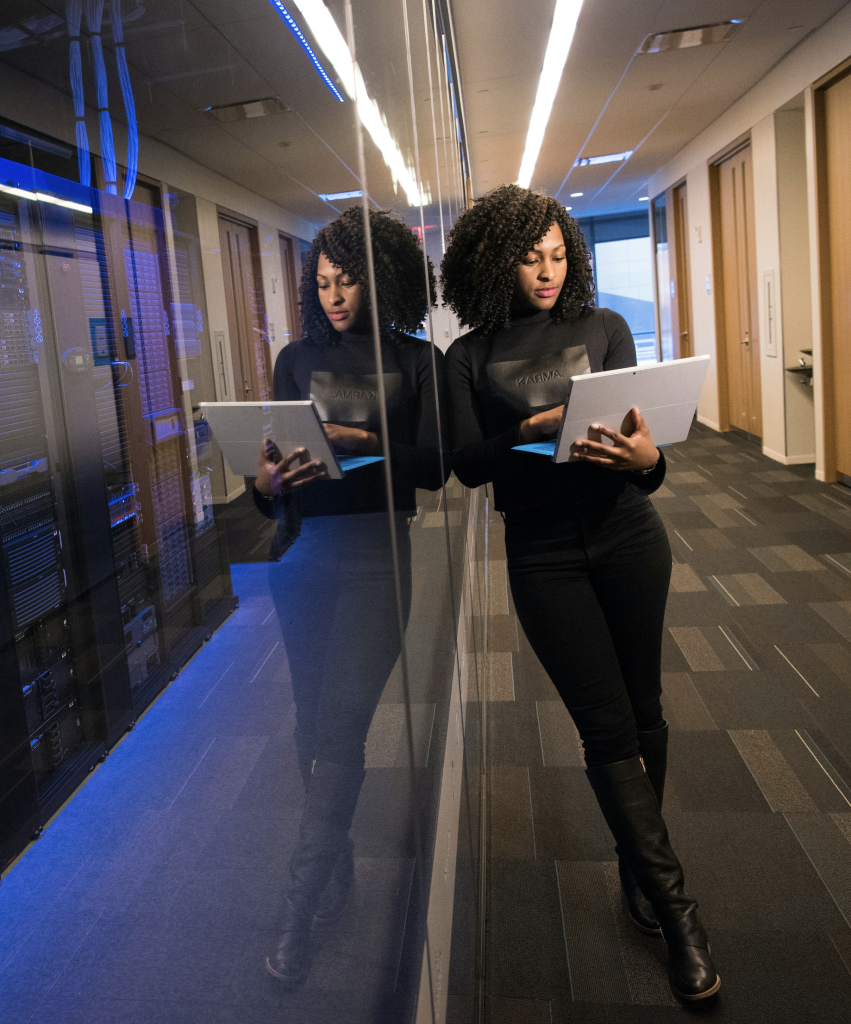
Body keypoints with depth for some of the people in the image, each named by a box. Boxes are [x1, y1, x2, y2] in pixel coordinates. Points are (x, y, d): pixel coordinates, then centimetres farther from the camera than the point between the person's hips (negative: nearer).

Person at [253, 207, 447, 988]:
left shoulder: (418, 361, 5)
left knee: (339, 725, -10)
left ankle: (302, 910, 2)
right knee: (313, 722, 9)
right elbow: (274, 455, 9)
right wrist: (267, 481, -14)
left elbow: (435, 464, -3)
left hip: (374, 550, -3)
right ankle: (339, 868, 29)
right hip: (302, 550, 4)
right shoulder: (298, 358, 13)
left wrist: (361, 442, -18)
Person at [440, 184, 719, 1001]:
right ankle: (675, 907, 11)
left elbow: (643, 435, -1)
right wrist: (529, 432, -24)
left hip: (627, 539, 2)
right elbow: (467, 464, -6)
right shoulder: (471, 356, 1)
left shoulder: (604, 328, 3)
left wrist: (646, 458, -24)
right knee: (607, 727, -1)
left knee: (642, 710, 11)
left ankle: (639, 864, 33)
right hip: (543, 556, -1)